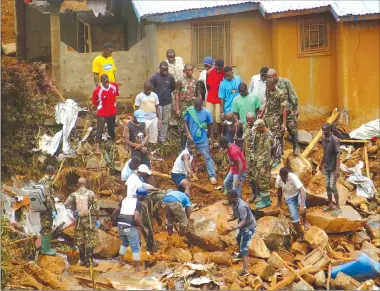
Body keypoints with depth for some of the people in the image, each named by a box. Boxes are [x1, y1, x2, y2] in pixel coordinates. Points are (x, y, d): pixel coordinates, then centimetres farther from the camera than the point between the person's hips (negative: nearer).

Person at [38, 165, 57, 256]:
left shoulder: (41, 181, 13)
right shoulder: (47, 182, -16)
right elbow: (47, 197, -24)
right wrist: (53, 210, -24)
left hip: (43, 209, 10)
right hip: (47, 210, -10)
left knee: (45, 229, 16)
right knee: (47, 229, -4)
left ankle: (45, 248, 23)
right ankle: (45, 249, -1)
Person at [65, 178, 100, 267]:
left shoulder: (74, 194, -1)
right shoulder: (90, 193, -6)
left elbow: (67, 204, -9)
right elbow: (96, 208, -6)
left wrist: (74, 209, 10)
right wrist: (97, 219, 5)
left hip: (79, 219, 2)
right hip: (89, 219, -2)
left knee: (80, 240, 13)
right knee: (90, 240, 2)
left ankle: (82, 260, 17)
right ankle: (89, 261, 1)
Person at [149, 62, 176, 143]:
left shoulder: (170, 77, -4)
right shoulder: (154, 77, -13)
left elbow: (173, 88, 12)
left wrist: (167, 93, 9)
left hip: (167, 102, 3)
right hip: (157, 102, -3)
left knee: (165, 121, 11)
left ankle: (163, 137, 21)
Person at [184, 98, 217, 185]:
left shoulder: (206, 112, -12)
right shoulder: (189, 111, -11)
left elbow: (210, 125, 0)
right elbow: (186, 123, -3)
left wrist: (211, 137, 5)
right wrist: (188, 134, -15)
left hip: (203, 140, -2)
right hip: (191, 139, 2)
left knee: (207, 157, -3)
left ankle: (212, 176, -2)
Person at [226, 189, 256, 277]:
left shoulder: (241, 207, -33)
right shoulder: (234, 204, -5)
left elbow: (244, 221, -36)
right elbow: (235, 215, 4)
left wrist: (235, 228, -50)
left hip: (249, 227, -10)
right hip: (244, 226, 10)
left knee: (244, 247, -15)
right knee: (238, 239, 32)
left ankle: (245, 270, -21)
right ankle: (242, 254, 61)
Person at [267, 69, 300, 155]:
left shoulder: (285, 82, -14)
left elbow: (293, 97, -9)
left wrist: (295, 110, -9)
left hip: (289, 110, -3)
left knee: (292, 130, 5)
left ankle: (296, 147, 20)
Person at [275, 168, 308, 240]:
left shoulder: (293, 177, -35)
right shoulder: (278, 179, -22)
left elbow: (302, 191, -42)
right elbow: (279, 189, 1)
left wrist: (302, 205, -53)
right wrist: (279, 201, 12)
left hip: (298, 192, -3)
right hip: (289, 196, 3)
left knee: (301, 206, -34)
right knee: (294, 216, -6)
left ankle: (304, 221, -4)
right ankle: (300, 235, 13)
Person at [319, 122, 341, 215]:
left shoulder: (335, 140, -20)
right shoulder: (324, 139, 3)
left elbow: (338, 155, -20)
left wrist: (337, 169, -24)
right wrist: (321, 163, 24)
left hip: (333, 168, -7)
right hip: (326, 167, 7)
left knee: (332, 186, -7)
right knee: (327, 186, 11)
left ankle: (338, 207, 3)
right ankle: (330, 205, 22)